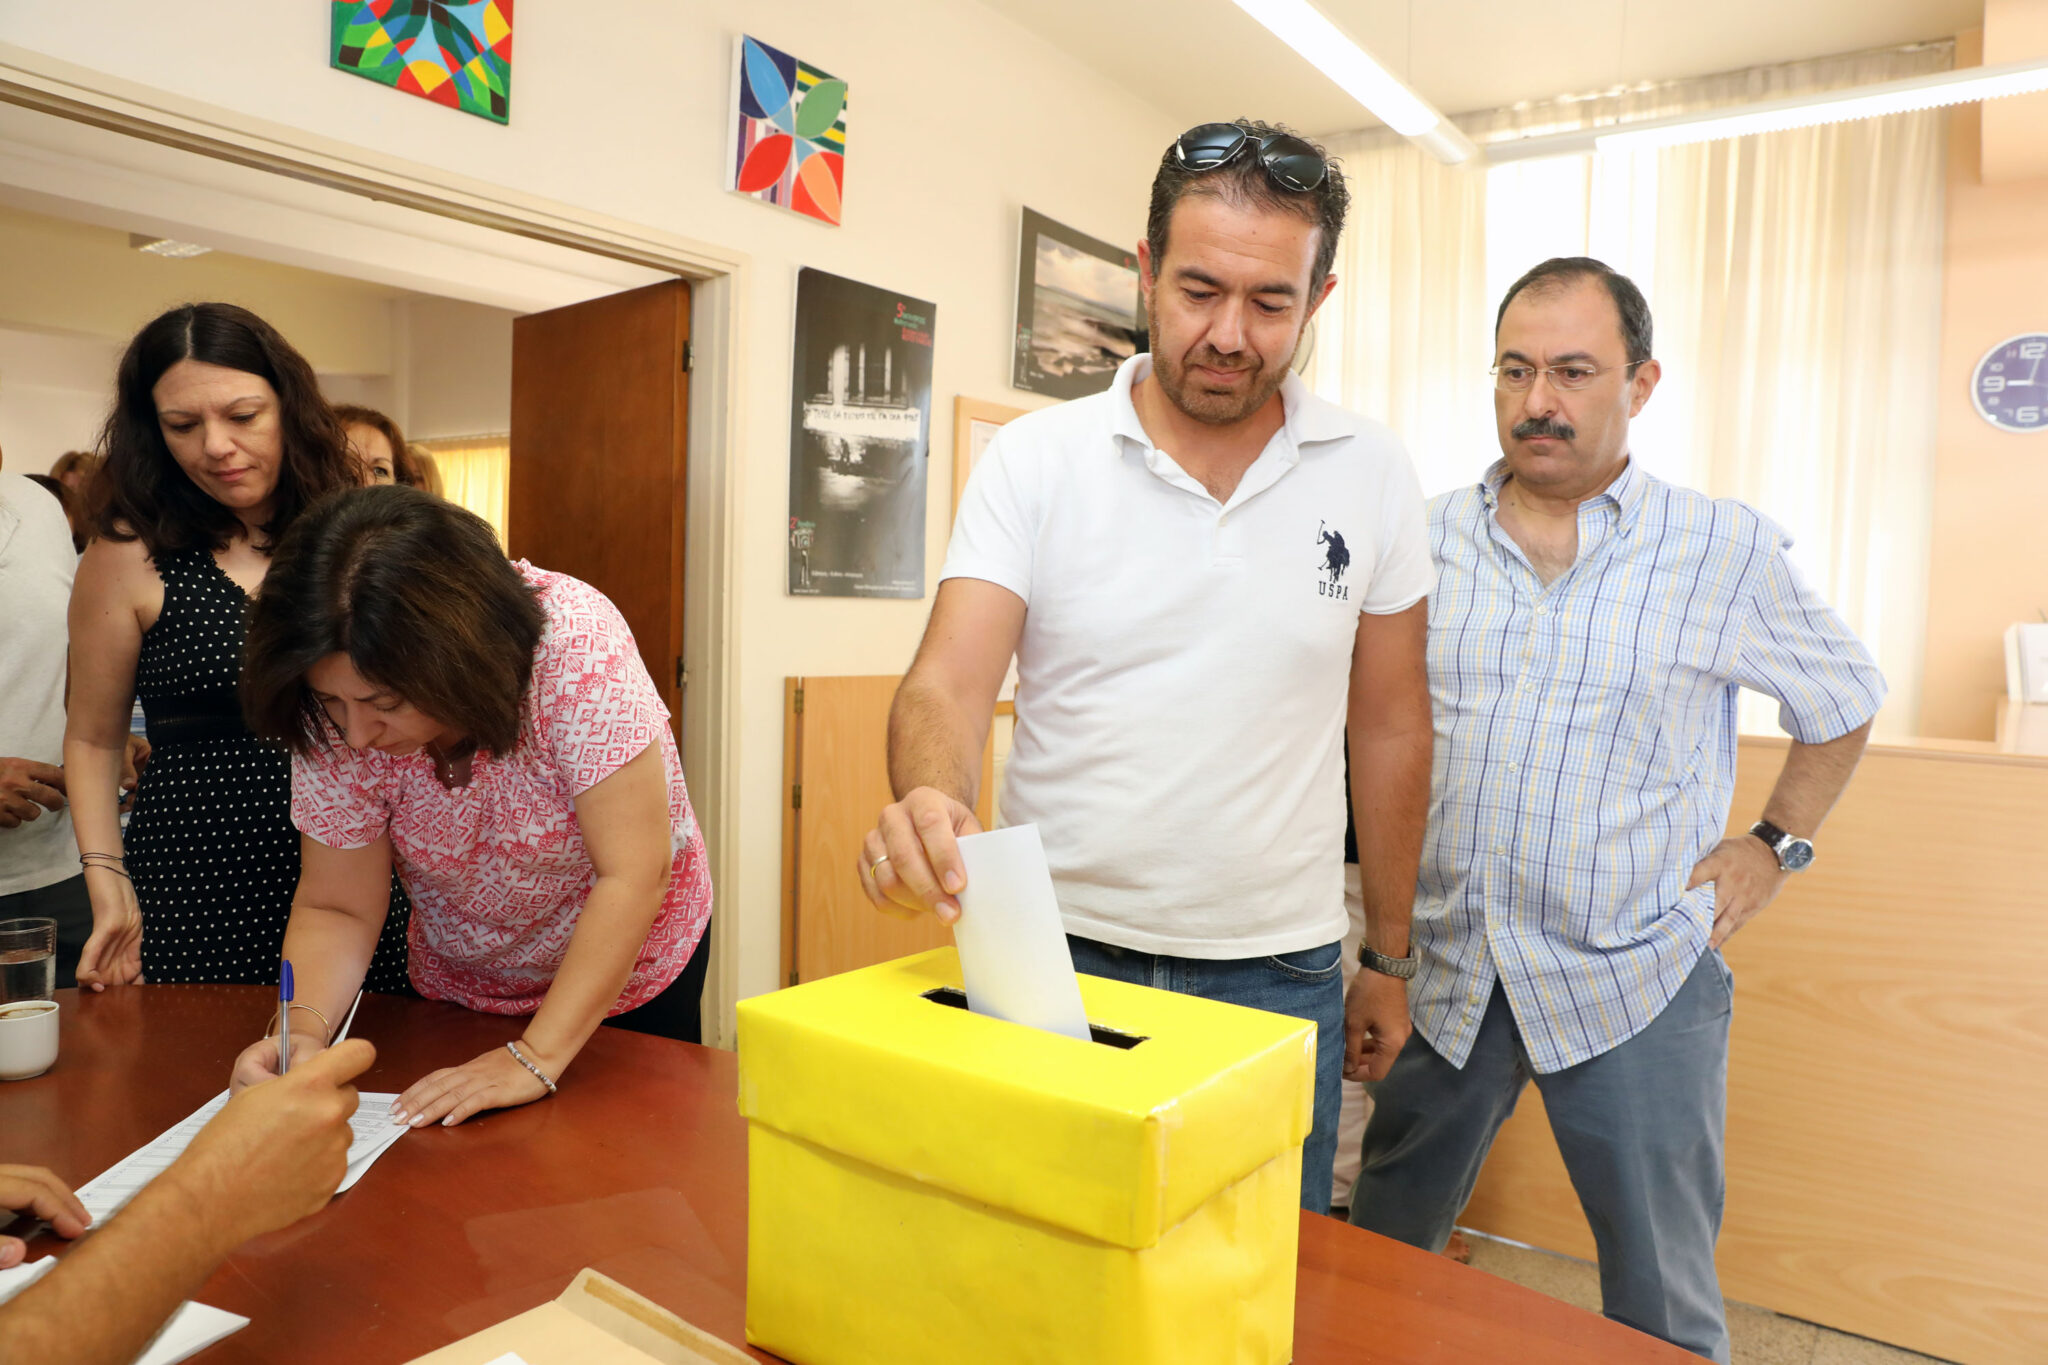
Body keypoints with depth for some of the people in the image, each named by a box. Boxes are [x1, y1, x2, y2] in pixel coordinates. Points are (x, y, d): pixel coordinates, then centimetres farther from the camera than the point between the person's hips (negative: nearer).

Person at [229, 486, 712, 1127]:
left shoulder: (575, 641, -35)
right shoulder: (336, 714, -22)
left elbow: (633, 877, -35)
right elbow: (336, 909, -14)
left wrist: (536, 1057, -36)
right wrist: (301, 1035, -33)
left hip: (631, 972, -3)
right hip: (462, 993, 3)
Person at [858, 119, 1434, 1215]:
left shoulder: (1373, 477, 1)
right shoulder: (1034, 458, -5)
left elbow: (1389, 727, 7)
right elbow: (948, 681, -12)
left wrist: (1389, 958, 11)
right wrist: (929, 801, -35)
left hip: (1277, 977, 2)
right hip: (1053, 954, -1)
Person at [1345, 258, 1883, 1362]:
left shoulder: (1727, 550, -4)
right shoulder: (1429, 538, 0)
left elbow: (1843, 701, 13)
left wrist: (1777, 845, 5)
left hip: (1636, 982, -1)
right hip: (1447, 968, 2)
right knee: (1379, 1256, 15)